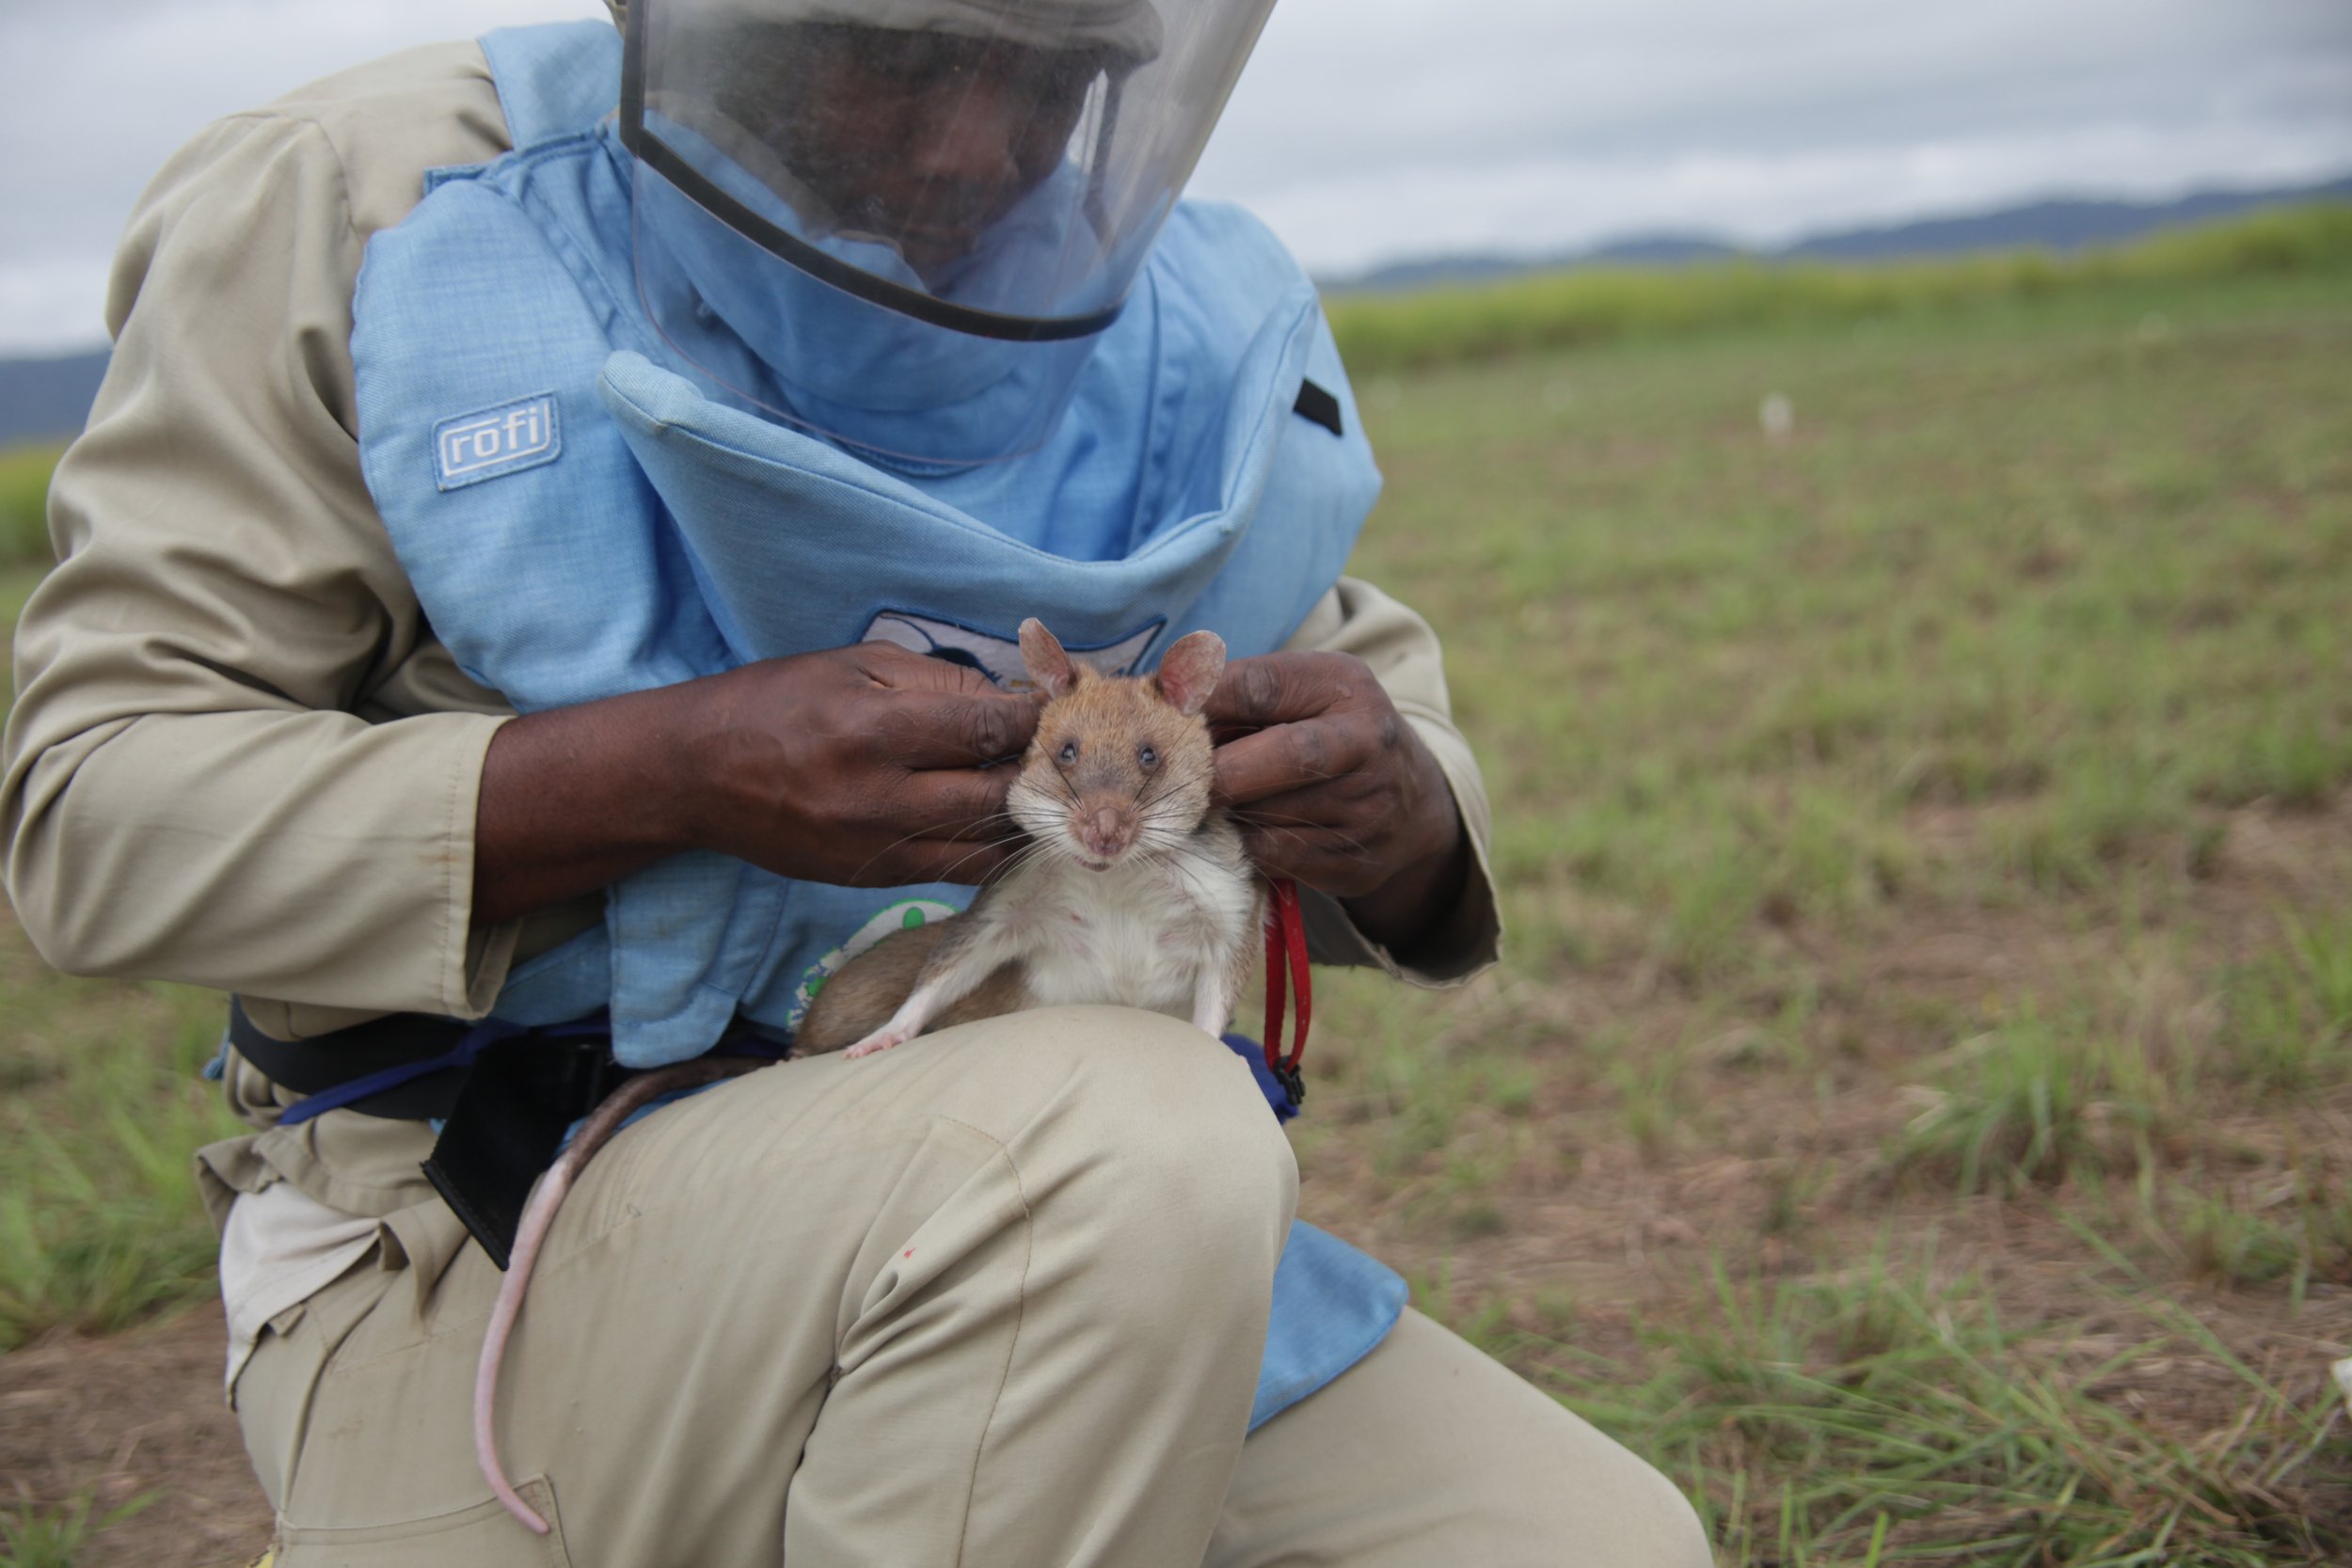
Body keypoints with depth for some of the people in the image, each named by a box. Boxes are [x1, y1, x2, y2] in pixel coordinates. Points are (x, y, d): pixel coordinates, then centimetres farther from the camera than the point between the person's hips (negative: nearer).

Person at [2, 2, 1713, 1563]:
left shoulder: (1182, 325, 6)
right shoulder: (357, 211, -6)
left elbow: (1381, 694, 13)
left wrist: (1396, 814, -14)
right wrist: (679, 774, -25)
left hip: (1055, 1274, 5)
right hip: (501, 1252, -4)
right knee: (1144, 1140, -33)